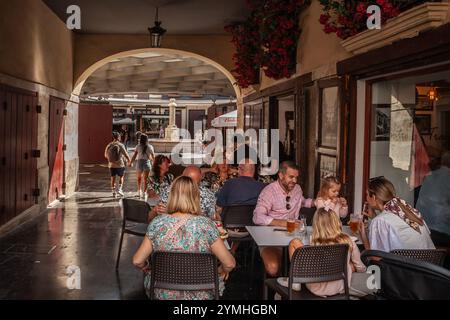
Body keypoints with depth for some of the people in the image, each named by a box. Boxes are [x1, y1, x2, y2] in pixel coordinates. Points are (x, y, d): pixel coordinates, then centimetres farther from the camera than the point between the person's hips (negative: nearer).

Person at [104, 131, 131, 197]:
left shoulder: (109, 145, 0)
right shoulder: (120, 145, -13)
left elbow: (106, 155, 12)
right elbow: (126, 155, -11)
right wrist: (129, 160, 8)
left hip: (111, 165, 3)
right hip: (120, 164, -3)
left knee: (113, 178, 12)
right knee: (121, 177, 17)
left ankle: (113, 192, 15)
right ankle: (119, 189, 5)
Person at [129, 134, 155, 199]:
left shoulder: (138, 146, -5)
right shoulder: (150, 147, -2)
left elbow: (134, 156, -6)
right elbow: (153, 157, 1)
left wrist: (130, 163, 6)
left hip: (140, 163, 0)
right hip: (147, 163, 0)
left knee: (139, 178, 21)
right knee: (146, 179, 6)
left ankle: (139, 192, 26)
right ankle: (144, 192, 1)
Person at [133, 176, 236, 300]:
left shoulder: (157, 223, -12)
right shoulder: (206, 225, -15)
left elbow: (137, 261, -7)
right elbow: (229, 264, -12)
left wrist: (147, 268, 16)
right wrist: (223, 270, 11)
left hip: (162, 293, 1)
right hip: (199, 295, -1)